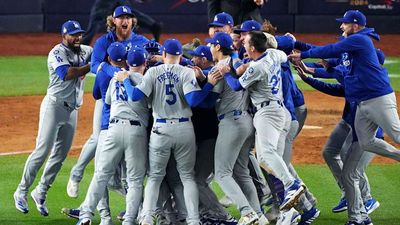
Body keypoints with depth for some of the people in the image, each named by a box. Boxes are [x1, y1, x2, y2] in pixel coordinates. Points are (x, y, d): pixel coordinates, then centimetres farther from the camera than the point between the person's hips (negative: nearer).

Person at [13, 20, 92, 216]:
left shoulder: (85, 51, 11)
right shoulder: (57, 53, -11)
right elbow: (67, 74, -25)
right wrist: (91, 66, -21)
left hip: (72, 110, 7)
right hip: (55, 106, -7)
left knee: (60, 155, 6)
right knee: (43, 151, -11)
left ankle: (40, 193, 17)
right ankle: (22, 192, -3)